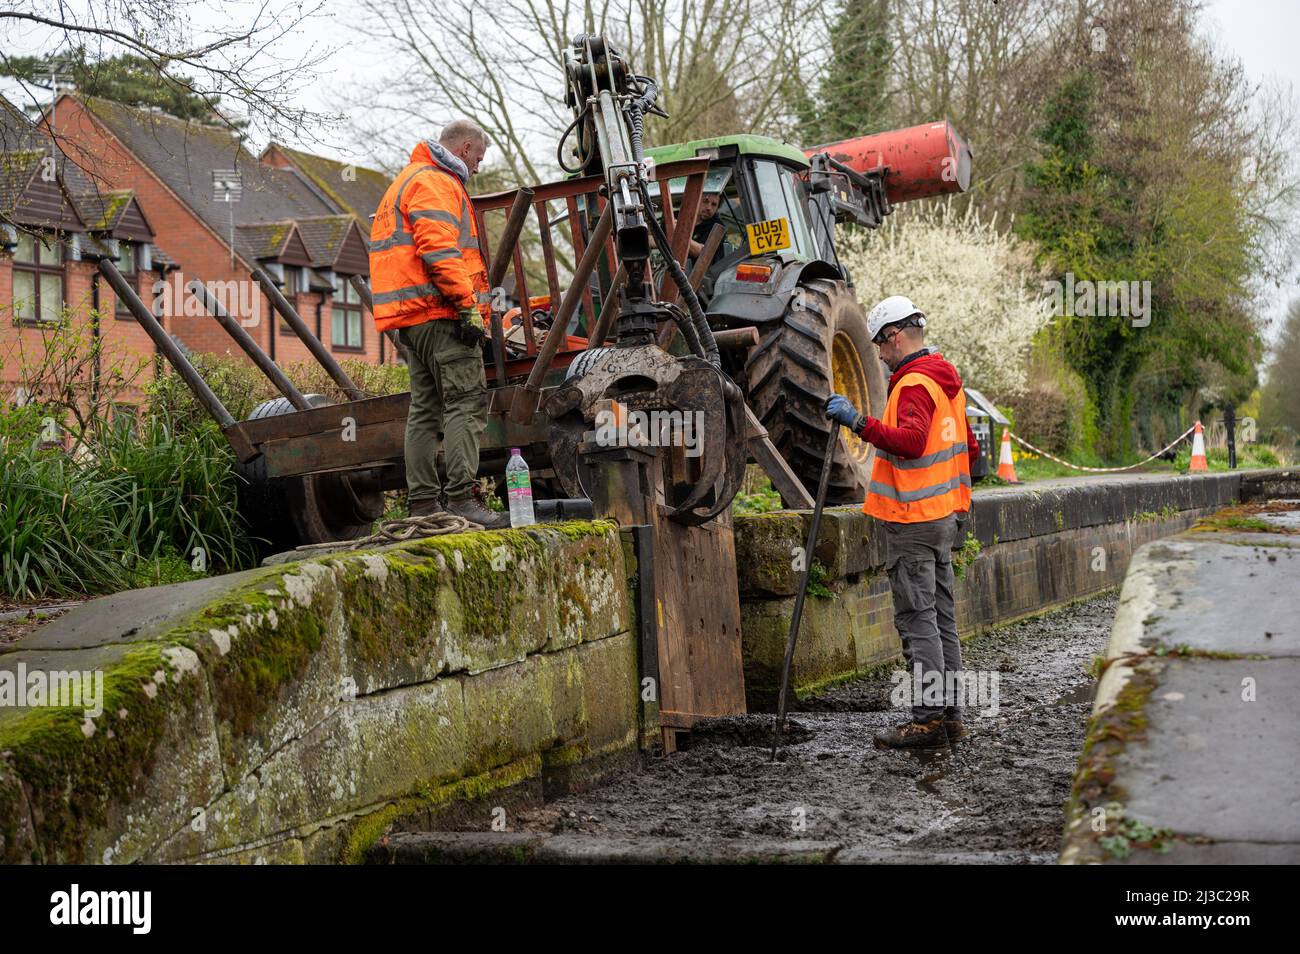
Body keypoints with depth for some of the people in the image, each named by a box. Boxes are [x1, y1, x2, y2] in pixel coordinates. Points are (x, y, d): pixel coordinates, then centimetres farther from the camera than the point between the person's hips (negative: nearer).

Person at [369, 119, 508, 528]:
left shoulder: (409, 181, 28)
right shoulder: (435, 183, -7)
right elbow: (441, 251, -19)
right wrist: (469, 306, -22)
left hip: (412, 317, 11)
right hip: (438, 311, -11)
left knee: (425, 408, 10)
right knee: (467, 401, -13)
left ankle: (423, 504, 10)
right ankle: (461, 497, -20)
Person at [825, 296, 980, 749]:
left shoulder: (914, 384, -15)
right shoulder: (947, 380, 16)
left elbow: (910, 441, -32)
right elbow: (969, 449, 22)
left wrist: (860, 422, -33)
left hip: (913, 520, -10)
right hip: (945, 516, 10)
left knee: (917, 619, -7)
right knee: (940, 617, 12)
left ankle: (928, 719, -5)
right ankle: (948, 713, 17)